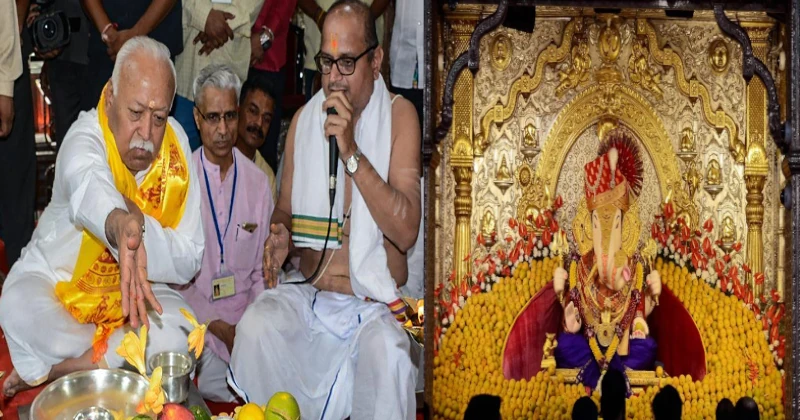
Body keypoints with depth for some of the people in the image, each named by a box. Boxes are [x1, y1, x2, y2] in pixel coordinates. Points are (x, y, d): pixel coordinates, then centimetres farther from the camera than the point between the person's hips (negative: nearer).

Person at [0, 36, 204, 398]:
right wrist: (119, 225, -71)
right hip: (58, 283, -3)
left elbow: (189, 260, -12)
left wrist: (141, 226, -31)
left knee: (179, 332, -25)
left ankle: (55, 368, -12)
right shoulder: (86, 135, -21)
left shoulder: (175, 147, -10)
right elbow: (87, 186, -49)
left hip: (129, 299, 3)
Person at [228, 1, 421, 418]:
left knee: (387, 353, -36)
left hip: (373, 302, -3)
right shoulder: (304, 118, 8)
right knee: (256, 326, -28)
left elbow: (405, 232, -13)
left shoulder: (398, 115, -3)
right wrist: (279, 233, -6)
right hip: (306, 294, 3)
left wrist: (351, 152, -21)